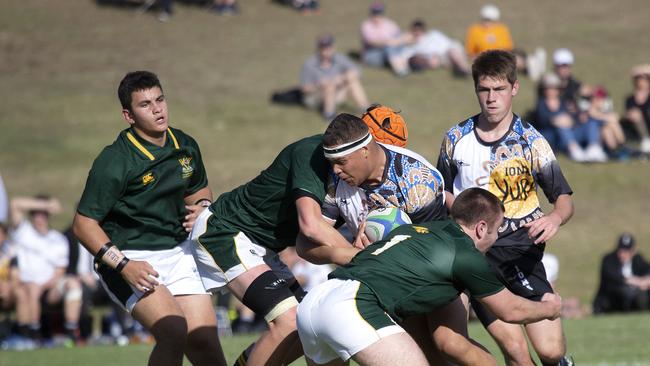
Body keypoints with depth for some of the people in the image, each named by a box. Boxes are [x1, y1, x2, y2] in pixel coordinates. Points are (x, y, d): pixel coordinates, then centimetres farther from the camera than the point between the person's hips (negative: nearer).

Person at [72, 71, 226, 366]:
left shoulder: (185, 146, 5)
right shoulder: (114, 162, -17)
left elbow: (199, 189, 26)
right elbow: (83, 223, -15)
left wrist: (201, 207, 1)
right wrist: (123, 265, -24)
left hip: (178, 252, 6)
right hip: (129, 258, -6)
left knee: (204, 340, -6)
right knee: (174, 331, -27)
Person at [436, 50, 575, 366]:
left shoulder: (530, 141, -1)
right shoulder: (456, 139, 6)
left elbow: (564, 198, 0)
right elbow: (442, 191, 21)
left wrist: (555, 218, -23)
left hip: (522, 253, -1)